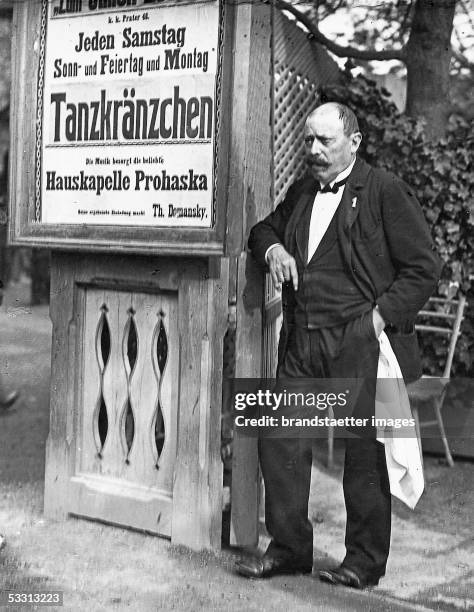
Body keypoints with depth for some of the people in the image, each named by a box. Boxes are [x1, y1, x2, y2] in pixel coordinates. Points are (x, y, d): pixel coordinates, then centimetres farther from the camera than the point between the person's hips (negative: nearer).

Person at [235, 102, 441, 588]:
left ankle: (365, 561, 13)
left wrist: (381, 316, -13)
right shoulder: (300, 193, 17)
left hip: (359, 345, -6)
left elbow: (423, 267, -4)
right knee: (279, 438, 3)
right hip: (301, 343, 6)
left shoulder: (385, 192, -2)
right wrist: (272, 247, 10)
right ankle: (289, 548, 17)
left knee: (364, 452, 1)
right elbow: (264, 228, 34)